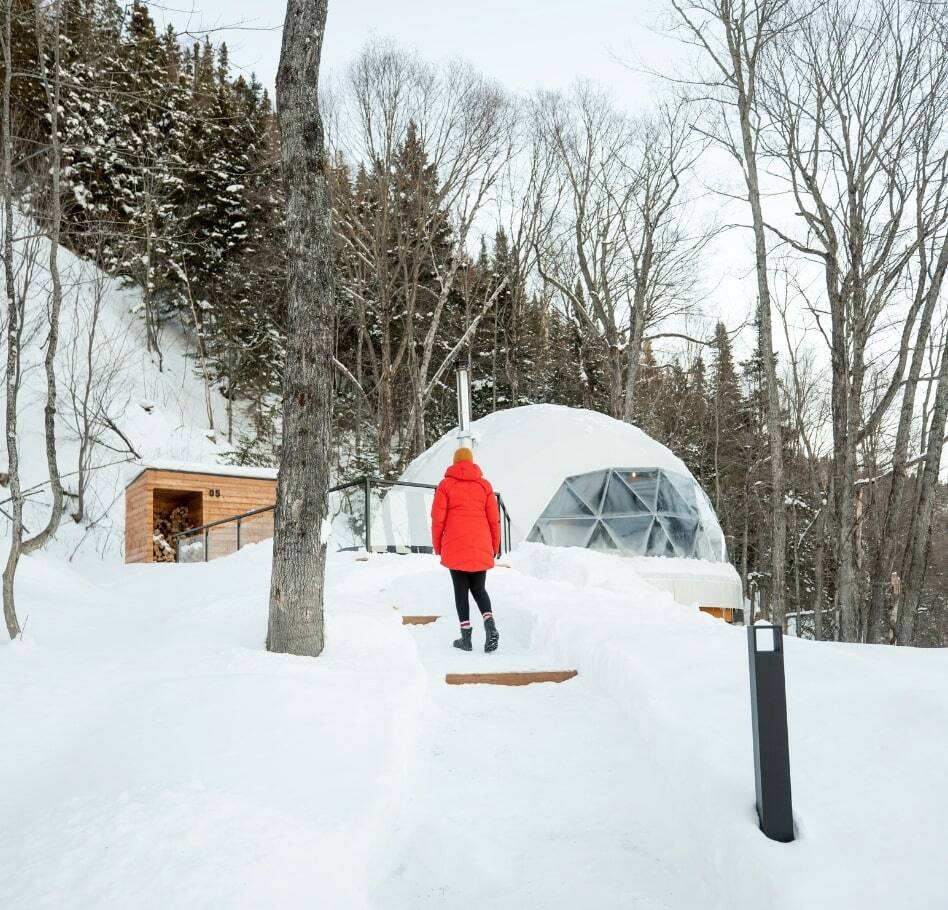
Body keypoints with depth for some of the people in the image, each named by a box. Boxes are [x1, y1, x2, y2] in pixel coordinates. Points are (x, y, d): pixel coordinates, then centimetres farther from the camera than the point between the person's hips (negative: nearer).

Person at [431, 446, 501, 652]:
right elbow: (494, 519, 7)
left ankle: (466, 636, 5)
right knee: (479, 589, 12)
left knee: (461, 590, 7)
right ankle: (490, 625, -11)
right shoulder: (484, 485, 8)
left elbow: (438, 518, -1)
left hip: (455, 547, -2)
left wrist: (437, 546, 10)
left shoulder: (446, 485, 2)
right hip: (481, 547, 2)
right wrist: (494, 547, 16)